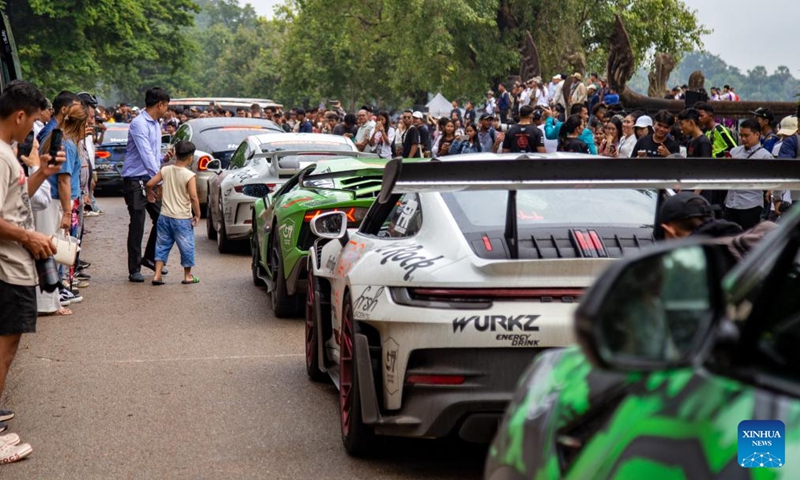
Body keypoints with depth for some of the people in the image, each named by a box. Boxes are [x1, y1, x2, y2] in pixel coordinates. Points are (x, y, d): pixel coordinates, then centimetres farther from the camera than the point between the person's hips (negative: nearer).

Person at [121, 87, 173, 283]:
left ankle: (150, 258, 26)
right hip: (135, 180, -9)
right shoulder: (139, 124, -15)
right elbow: (145, 154, -24)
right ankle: (134, 269, 2)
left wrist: (164, 158, 1)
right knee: (137, 225, -5)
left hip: (151, 180, 9)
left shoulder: (155, 125, 14)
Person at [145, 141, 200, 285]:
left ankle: (157, 275, 7)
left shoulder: (165, 170, -2)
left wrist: (150, 194, 20)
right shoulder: (190, 175, -15)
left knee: (162, 245, 13)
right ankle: (187, 276, 18)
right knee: (186, 246, 10)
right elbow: (193, 197, -21)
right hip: (182, 219, -4)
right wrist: (197, 214, -9)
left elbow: (150, 184, -1)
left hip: (165, 216, 4)